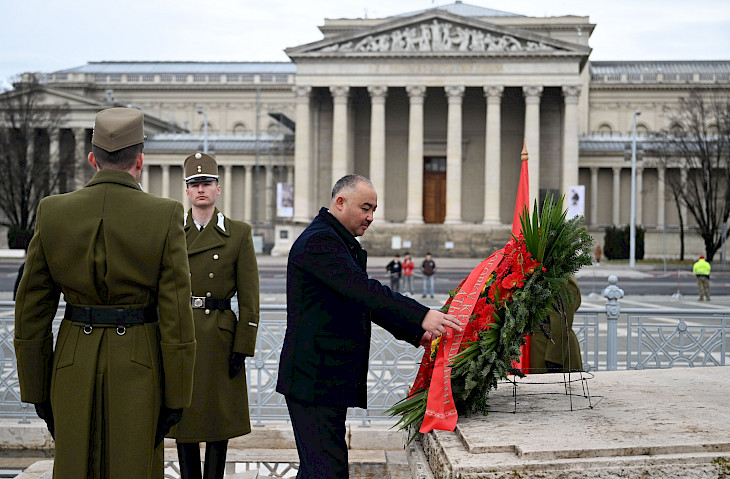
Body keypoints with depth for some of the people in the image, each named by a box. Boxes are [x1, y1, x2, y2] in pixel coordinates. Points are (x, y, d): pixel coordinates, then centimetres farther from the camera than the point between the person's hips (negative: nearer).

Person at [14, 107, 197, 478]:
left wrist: (38, 391, 10)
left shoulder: (52, 214, -2)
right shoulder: (165, 216, -9)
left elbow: (31, 311, 2)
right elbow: (176, 314, -11)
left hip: (74, 365, 2)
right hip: (138, 370, -2)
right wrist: (176, 397, -4)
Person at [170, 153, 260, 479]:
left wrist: (242, 347, -7)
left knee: (219, 418, 4)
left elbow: (249, 297, -1)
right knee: (183, 417, 7)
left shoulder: (239, 234, 0)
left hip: (219, 338, -2)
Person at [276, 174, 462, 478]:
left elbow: (365, 300, 21)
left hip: (329, 379, 11)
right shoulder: (318, 241, -15)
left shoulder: (342, 243, 19)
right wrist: (422, 316, -32)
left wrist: (416, 333, 11)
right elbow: (364, 291, -27)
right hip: (314, 381, -11)